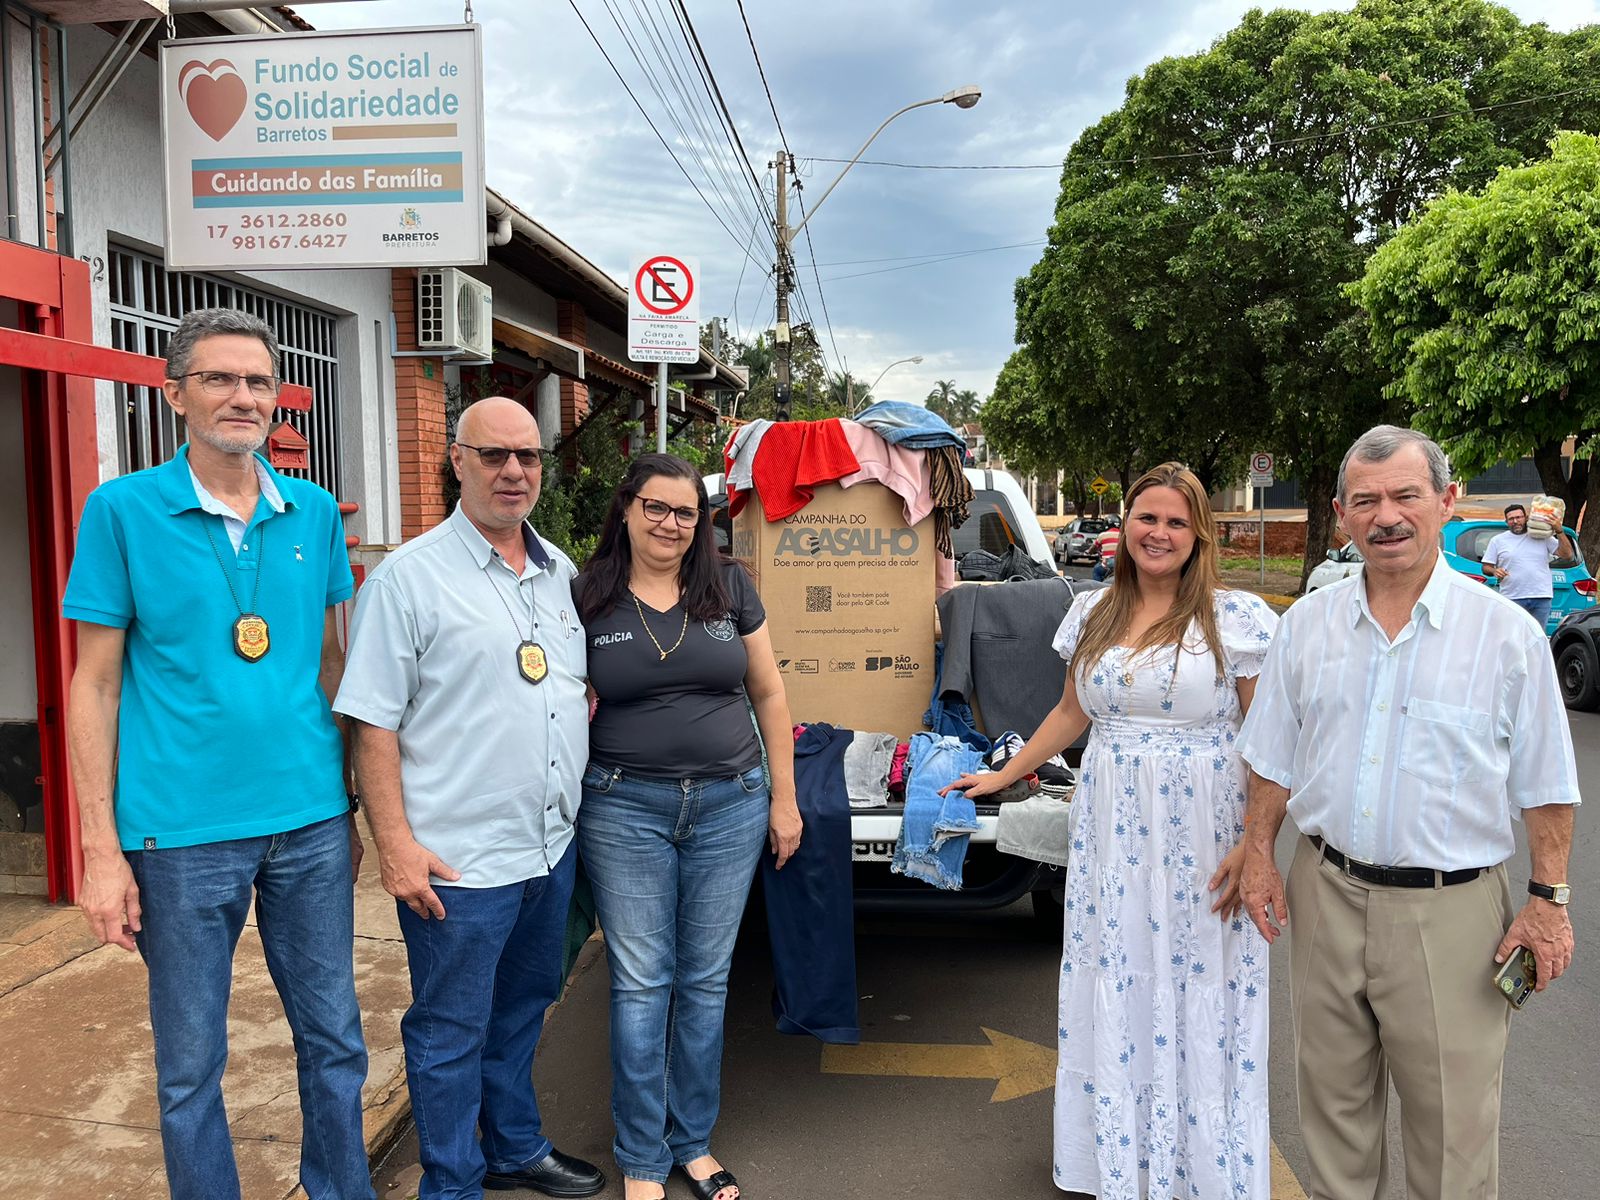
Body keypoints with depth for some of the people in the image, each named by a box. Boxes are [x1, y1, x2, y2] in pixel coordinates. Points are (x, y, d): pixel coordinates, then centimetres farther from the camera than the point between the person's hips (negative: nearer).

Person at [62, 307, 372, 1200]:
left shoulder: (315, 512, 5)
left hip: (311, 823, 3)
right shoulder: (123, 509, -4)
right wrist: (101, 848, -6)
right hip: (183, 832, -3)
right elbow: (96, 684, -3)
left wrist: (350, 806, 10)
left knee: (336, 1041, 15)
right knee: (191, 1066, 12)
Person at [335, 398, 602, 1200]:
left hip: (553, 845, 6)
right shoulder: (409, 576, -11)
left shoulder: (561, 572, 8)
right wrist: (396, 845, -16)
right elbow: (373, 723, -12)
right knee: (451, 1034, 9)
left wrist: (587, 793, 13)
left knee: (522, 1011, 23)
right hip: (460, 861, -6)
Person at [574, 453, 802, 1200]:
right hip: (626, 810, -1)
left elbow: (769, 695, 7)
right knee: (640, 985, 6)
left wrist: (784, 799, 6)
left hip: (730, 806, 2)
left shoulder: (729, 587, 2)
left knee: (706, 979, 12)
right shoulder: (587, 598, -1)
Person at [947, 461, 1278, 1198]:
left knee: (1200, 1000, 4)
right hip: (1108, 837, 4)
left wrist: (1255, 846, -13)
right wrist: (1005, 775, 18)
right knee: (1112, 998, 10)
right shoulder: (1091, 614, 7)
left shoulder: (1239, 619, -6)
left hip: (1200, 844, -4)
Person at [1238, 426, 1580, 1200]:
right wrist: (1259, 853, 4)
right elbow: (1274, 760, 9)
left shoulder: (1508, 634, -6)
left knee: (1452, 1117, 9)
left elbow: (1545, 786, -2)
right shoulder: (1306, 623, 2)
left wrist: (1548, 899, -5)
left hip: (1449, 912, -3)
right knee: (1332, 1097, 18)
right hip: (1325, 894, 3)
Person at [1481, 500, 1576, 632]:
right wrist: (1494, 571, -14)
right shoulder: (1497, 540, 9)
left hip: (1541, 598, 2)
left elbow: (1568, 554, 5)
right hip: (1512, 599, -1)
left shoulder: (1542, 537, 11)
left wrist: (1559, 531, -5)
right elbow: (1486, 567, 10)